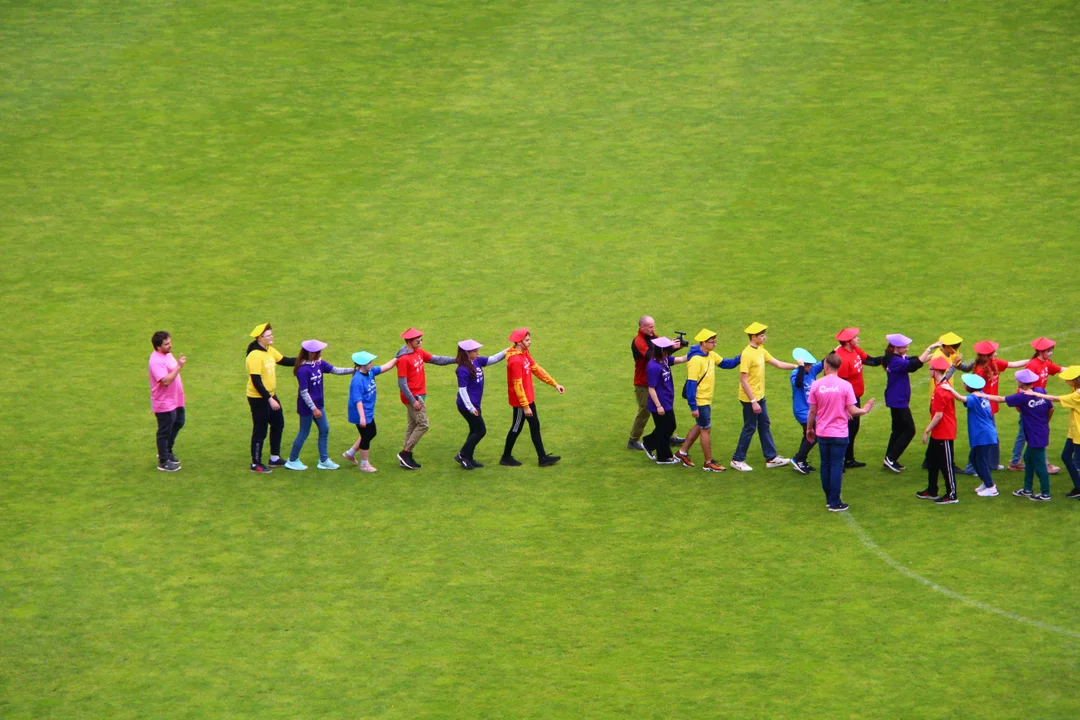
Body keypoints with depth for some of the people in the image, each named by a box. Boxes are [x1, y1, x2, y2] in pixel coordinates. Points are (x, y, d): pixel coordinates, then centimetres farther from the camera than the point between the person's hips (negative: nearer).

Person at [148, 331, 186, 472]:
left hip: (175, 400, 10)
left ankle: (166, 451, 41)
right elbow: (166, 381, -34)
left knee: (178, 423, 24)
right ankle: (163, 462, 15)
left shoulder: (167, 354, 7)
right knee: (165, 432, 2)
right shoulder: (156, 361, -26)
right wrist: (178, 366, -33)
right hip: (164, 403, -10)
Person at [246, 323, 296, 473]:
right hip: (258, 398, -9)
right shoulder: (255, 356, -23)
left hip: (270, 396, 9)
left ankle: (275, 458, 33)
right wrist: (269, 399, -26)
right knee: (260, 430, -1)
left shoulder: (270, 351, 4)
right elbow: (256, 381, -25)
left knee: (278, 424, 19)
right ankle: (256, 464, 10)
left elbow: (285, 361, 11)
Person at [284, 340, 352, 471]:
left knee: (324, 430, 12)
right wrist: (314, 409, -22)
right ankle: (292, 460, 21)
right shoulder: (303, 370, -25)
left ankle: (324, 461, 23)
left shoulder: (319, 363, -1)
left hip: (317, 404, 8)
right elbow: (303, 392, -24)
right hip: (307, 406, -8)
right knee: (304, 433, 5)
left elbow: (336, 370, 3)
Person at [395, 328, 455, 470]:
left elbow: (436, 359, 9)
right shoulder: (404, 359, -20)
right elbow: (402, 384, -20)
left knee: (412, 425, 13)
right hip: (413, 397, -9)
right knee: (423, 425, -8)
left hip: (419, 395, 9)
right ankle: (405, 453, -1)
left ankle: (406, 458, 19)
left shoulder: (419, 352, 7)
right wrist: (413, 401, -21)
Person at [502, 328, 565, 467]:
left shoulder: (525, 354, 4)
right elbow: (517, 385, -25)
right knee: (516, 428, 5)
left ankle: (542, 458, 19)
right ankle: (506, 457, 21)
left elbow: (537, 370, 12)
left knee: (535, 426, 13)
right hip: (520, 401, -10)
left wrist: (555, 384, 9)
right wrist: (525, 406, -22)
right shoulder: (515, 361, -26)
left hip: (528, 398, 10)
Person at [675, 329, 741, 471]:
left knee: (699, 427, 20)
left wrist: (740, 359, -9)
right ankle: (709, 463, 12)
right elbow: (691, 384, -23)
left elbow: (725, 363, 11)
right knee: (706, 430, 1)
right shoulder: (696, 360, -23)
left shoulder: (710, 355, 4)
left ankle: (682, 453, 33)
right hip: (700, 401, -9)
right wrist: (693, 406, -24)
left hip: (706, 400, 9)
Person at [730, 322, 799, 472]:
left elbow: (778, 364, 13)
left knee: (764, 426, 14)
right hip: (750, 398, -9)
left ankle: (771, 458, 22)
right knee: (749, 428, 0)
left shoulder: (761, 351, 6)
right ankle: (737, 460, 11)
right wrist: (753, 402, -23)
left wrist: (796, 366, 3)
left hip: (759, 396, 9)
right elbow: (743, 381, -23)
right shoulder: (747, 354, -22)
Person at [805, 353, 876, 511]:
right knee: (837, 466, 1)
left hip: (822, 433, 2)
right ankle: (835, 503, 1)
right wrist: (865, 410, 11)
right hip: (839, 433, -2)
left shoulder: (816, 385, -6)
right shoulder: (845, 385, -11)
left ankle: (829, 499, 21)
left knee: (825, 465, 14)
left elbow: (812, 411, -1)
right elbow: (852, 411, -10)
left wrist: (809, 428, 14)